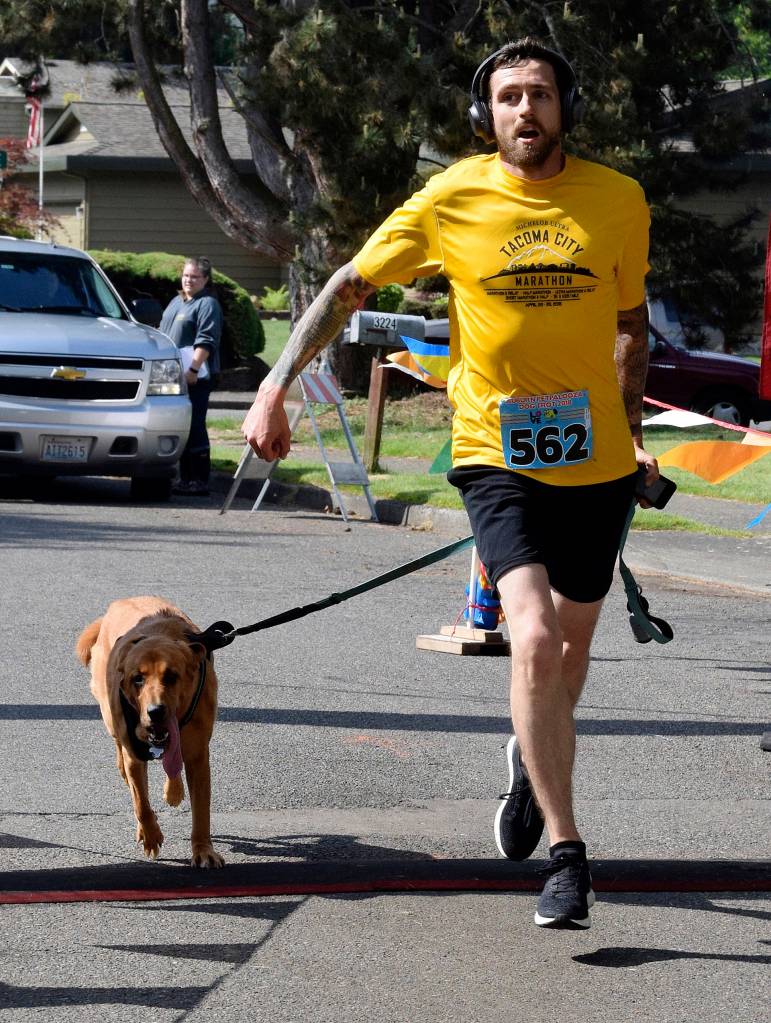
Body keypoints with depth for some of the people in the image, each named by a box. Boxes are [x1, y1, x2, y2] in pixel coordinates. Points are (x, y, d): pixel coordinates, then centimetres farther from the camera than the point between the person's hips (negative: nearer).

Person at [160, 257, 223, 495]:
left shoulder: (207, 305, -6)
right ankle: (185, 478, 17)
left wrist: (193, 369, -23)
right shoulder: (176, 302, 22)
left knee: (194, 428, -10)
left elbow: (206, 342, -16)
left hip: (194, 378, -9)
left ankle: (200, 481, -10)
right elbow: (164, 336, 29)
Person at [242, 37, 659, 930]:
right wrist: (278, 382, -6)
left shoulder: (619, 201, 0)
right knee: (534, 640, -20)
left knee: (571, 646, 17)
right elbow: (349, 287, 2)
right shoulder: (450, 201, -5)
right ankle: (565, 855, -15)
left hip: (596, 461, 3)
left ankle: (532, 760, 49)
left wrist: (631, 433, 17)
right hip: (496, 455, -3)